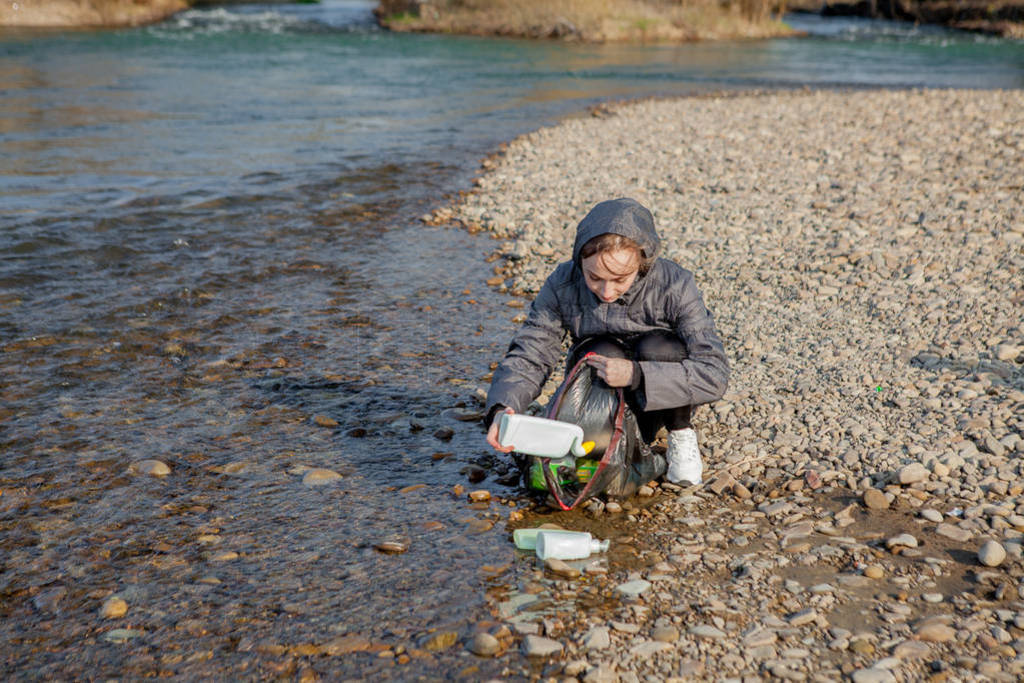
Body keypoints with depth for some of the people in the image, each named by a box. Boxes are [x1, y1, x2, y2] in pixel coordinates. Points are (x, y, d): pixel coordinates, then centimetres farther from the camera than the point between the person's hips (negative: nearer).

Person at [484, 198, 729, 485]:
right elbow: (528, 357, -16)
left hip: (667, 395, 0)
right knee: (602, 353, -31)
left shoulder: (675, 284, -25)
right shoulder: (562, 286, -18)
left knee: (656, 347, -31)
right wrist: (503, 408, -37)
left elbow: (715, 374, -28)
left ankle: (681, 435, -5)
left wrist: (635, 374, -41)